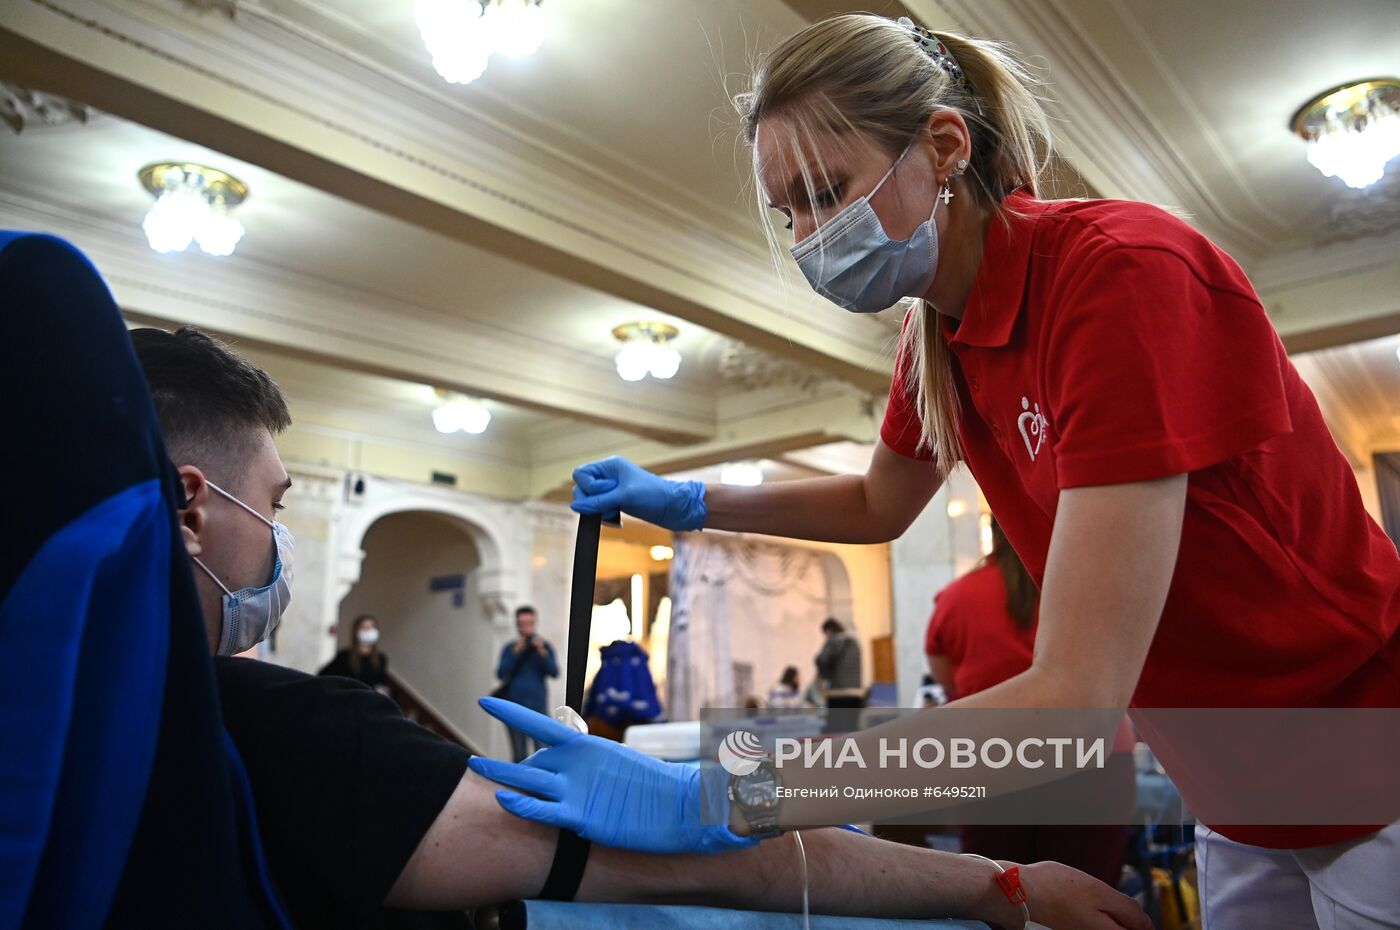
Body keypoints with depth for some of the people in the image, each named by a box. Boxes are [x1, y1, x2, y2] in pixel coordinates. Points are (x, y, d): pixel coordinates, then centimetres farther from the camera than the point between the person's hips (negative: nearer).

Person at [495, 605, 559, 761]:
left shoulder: (544, 646, 5)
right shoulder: (509, 648, 6)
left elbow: (554, 673, -5)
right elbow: (501, 673, -5)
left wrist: (542, 652, -17)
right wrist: (516, 652, -13)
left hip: (538, 707, -1)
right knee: (519, 754, 6)